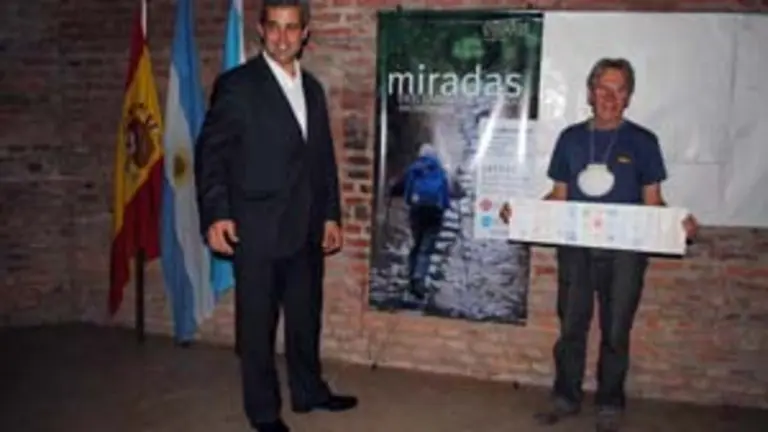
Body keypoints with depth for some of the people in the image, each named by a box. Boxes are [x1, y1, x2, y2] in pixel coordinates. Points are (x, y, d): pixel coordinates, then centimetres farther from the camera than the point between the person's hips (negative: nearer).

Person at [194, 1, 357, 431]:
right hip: (257, 228, -5)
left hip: (306, 227, 6)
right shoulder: (236, 84, -6)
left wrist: (331, 214, 12)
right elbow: (211, 152, -8)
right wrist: (216, 214, -17)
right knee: (258, 322, 6)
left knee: (306, 314, 17)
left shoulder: (313, 88, 12)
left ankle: (309, 390, 34)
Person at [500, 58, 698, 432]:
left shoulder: (642, 142, -1)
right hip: (575, 249, 2)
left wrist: (678, 222, -19)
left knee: (615, 332, 8)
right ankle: (566, 397, 26)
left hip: (624, 251, -1)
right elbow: (559, 197, 9)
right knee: (571, 326, 9)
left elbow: (653, 202, 1)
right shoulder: (570, 138, 5)